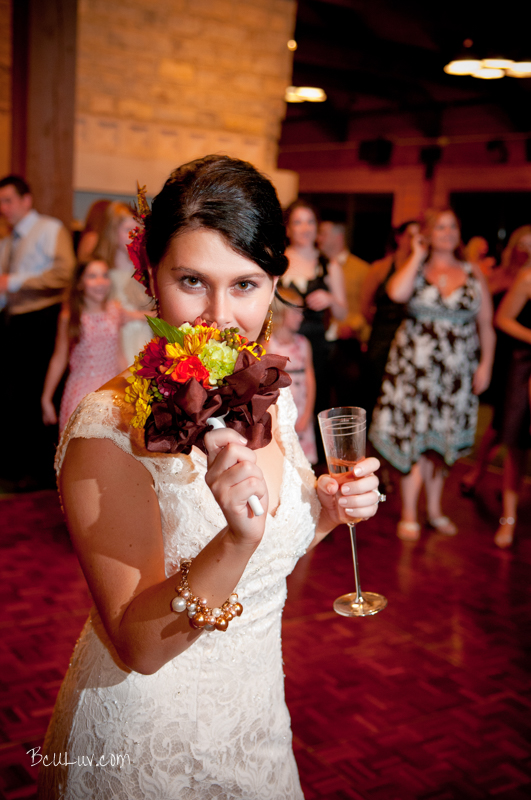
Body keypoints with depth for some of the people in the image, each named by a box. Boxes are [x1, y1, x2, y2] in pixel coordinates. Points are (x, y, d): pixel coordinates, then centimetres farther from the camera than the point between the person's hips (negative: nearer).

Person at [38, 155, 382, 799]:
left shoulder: (271, 397, -6)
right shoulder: (110, 429, -26)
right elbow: (137, 646, -26)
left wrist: (330, 509, -11)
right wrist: (237, 540, -41)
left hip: (257, 714, 6)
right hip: (147, 734, -5)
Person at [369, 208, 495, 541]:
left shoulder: (474, 274, 8)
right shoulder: (415, 268, 4)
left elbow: (486, 324, 8)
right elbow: (397, 293, -20)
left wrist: (486, 365, 1)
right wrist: (418, 256, -10)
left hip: (457, 370, 2)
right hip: (415, 364, -2)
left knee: (441, 438, 11)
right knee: (414, 435, -4)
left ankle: (434, 509, 25)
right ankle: (409, 514, 6)